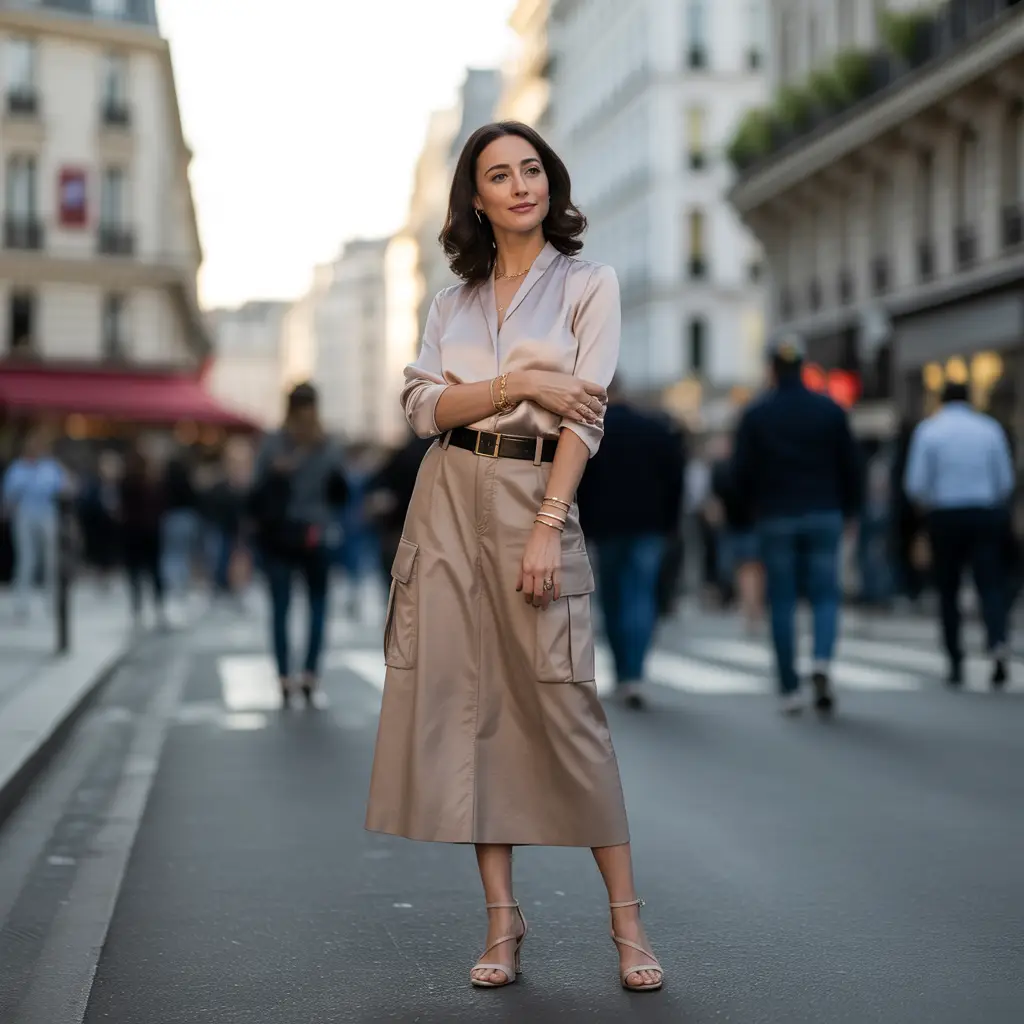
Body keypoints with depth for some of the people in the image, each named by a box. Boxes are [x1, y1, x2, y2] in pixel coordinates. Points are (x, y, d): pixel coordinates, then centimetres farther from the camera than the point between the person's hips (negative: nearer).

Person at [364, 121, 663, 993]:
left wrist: (545, 529, -15)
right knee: (467, 701, 0)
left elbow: (585, 413, -6)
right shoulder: (454, 300, 15)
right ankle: (502, 916, 8)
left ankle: (626, 915, 1)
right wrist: (517, 383, -10)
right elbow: (422, 406, 4)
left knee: (564, 701, -9)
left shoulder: (589, 284, 4)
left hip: (537, 493, -4)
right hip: (450, 498, 4)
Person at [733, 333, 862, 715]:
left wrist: (756, 508, 15)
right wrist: (848, 510, 15)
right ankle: (822, 662, -19)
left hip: (775, 519, -1)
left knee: (782, 602, 5)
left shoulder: (755, 414, -2)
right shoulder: (829, 409, 1)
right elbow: (851, 465, 2)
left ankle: (790, 690, 6)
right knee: (825, 595, 7)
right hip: (824, 516, 1)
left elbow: (742, 471, -3)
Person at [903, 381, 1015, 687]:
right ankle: (998, 644, -26)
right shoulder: (990, 428, 4)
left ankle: (956, 662, 10)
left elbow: (916, 484, -4)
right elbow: (1006, 481, 5)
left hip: (946, 517, -1)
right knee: (991, 585, -2)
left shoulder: (928, 430, 0)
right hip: (986, 515, 1)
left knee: (948, 591, 10)